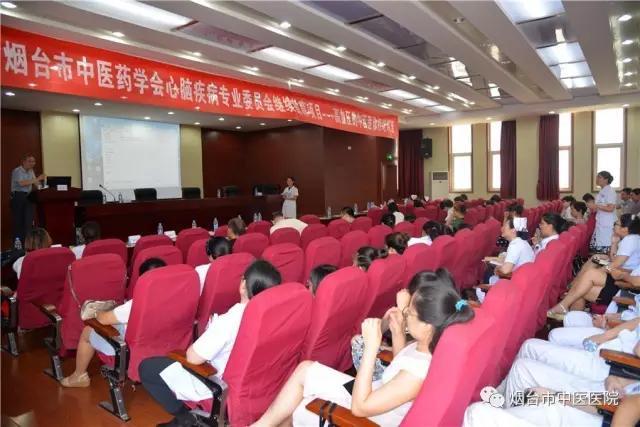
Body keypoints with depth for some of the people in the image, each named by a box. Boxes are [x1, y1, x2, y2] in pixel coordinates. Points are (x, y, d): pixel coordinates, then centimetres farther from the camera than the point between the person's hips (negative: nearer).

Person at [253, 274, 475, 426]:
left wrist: (371, 346, -34)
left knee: (305, 371, -7)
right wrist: (398, 332, -5)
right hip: (379, 397, 8)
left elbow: (359, 407, -30)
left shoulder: (419, 371, -36)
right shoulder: (427, 347, -10)